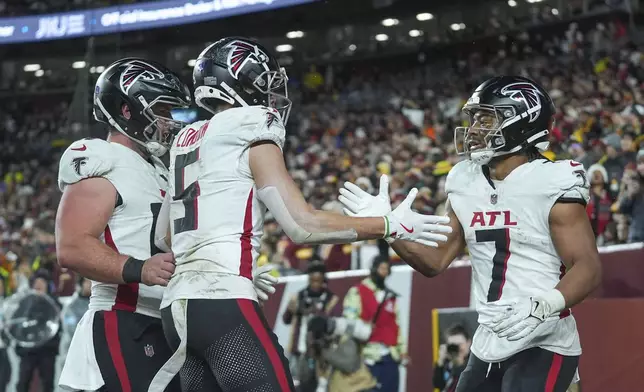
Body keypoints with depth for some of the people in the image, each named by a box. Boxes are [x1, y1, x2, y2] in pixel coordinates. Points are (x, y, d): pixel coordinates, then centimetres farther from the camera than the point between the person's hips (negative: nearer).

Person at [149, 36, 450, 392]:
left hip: (177, 307, 9)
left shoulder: (185, 142, 20)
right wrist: (392, 225, -2)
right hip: (223, 303, -9)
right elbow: (302, 226, -10)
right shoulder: (252, 136, -3)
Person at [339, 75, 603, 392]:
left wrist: (543, 306, -32)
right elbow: (436, 261, 14)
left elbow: (588, 267, -15)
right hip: (489, 345, 7)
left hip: (542, 346, -7)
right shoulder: (465, 185, 9)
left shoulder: (551, 185, -11)